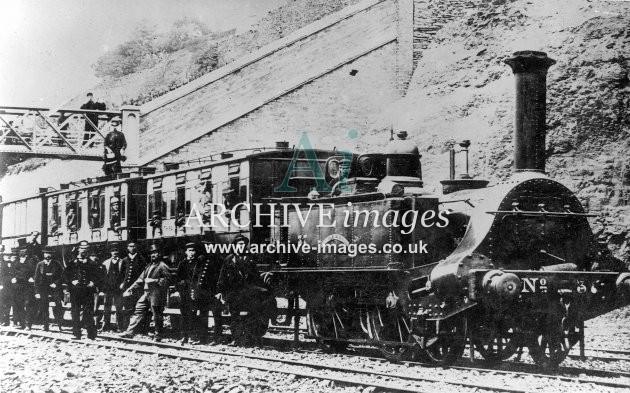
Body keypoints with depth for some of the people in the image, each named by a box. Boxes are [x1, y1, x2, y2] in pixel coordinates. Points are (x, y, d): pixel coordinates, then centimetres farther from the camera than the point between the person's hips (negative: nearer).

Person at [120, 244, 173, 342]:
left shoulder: (162, 266, -5)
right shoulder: (149, 266, 20)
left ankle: (158, 336, 10)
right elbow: (140, 280, 22)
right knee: (138, 312, 5)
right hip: (147, 293, 8)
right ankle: (129, 332, 7)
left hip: (157, 294, -8)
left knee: (157, 315, -1)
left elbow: (169, 280, -14)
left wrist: (155, 281, -18)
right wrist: (130, 289, 16)